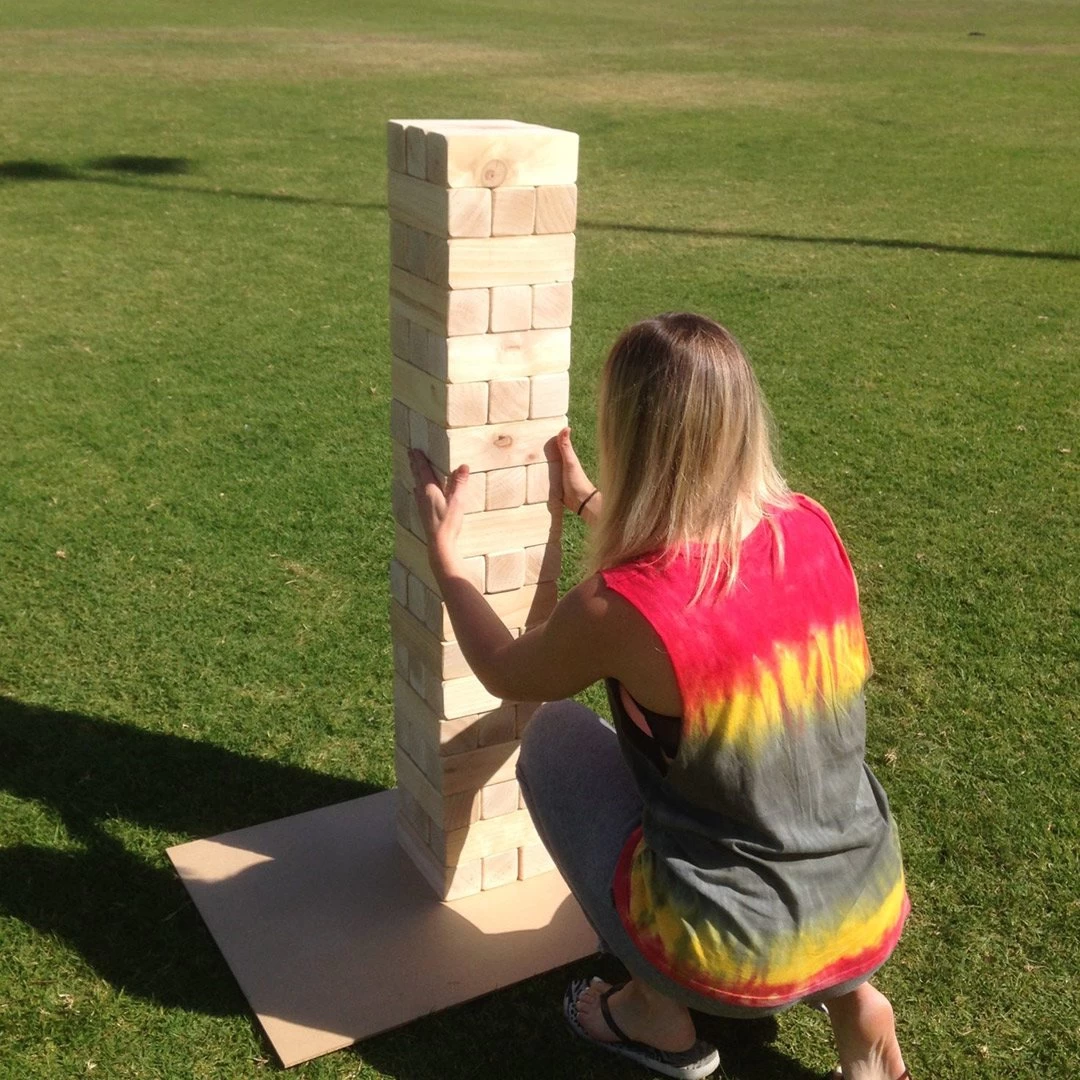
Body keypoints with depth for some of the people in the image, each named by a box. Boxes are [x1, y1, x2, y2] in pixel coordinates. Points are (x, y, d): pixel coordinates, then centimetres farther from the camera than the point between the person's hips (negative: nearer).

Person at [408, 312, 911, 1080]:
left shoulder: (617, 610, -24)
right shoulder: (814, 531, -8)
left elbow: (507, 675, 1)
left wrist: (444, 553, 13)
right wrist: (589, 504, 26)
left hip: (735, 959, -5)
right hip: (872, 918, 5)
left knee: (555, 737, 13)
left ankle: (661, 1014, 18)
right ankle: (849, 995, 17)